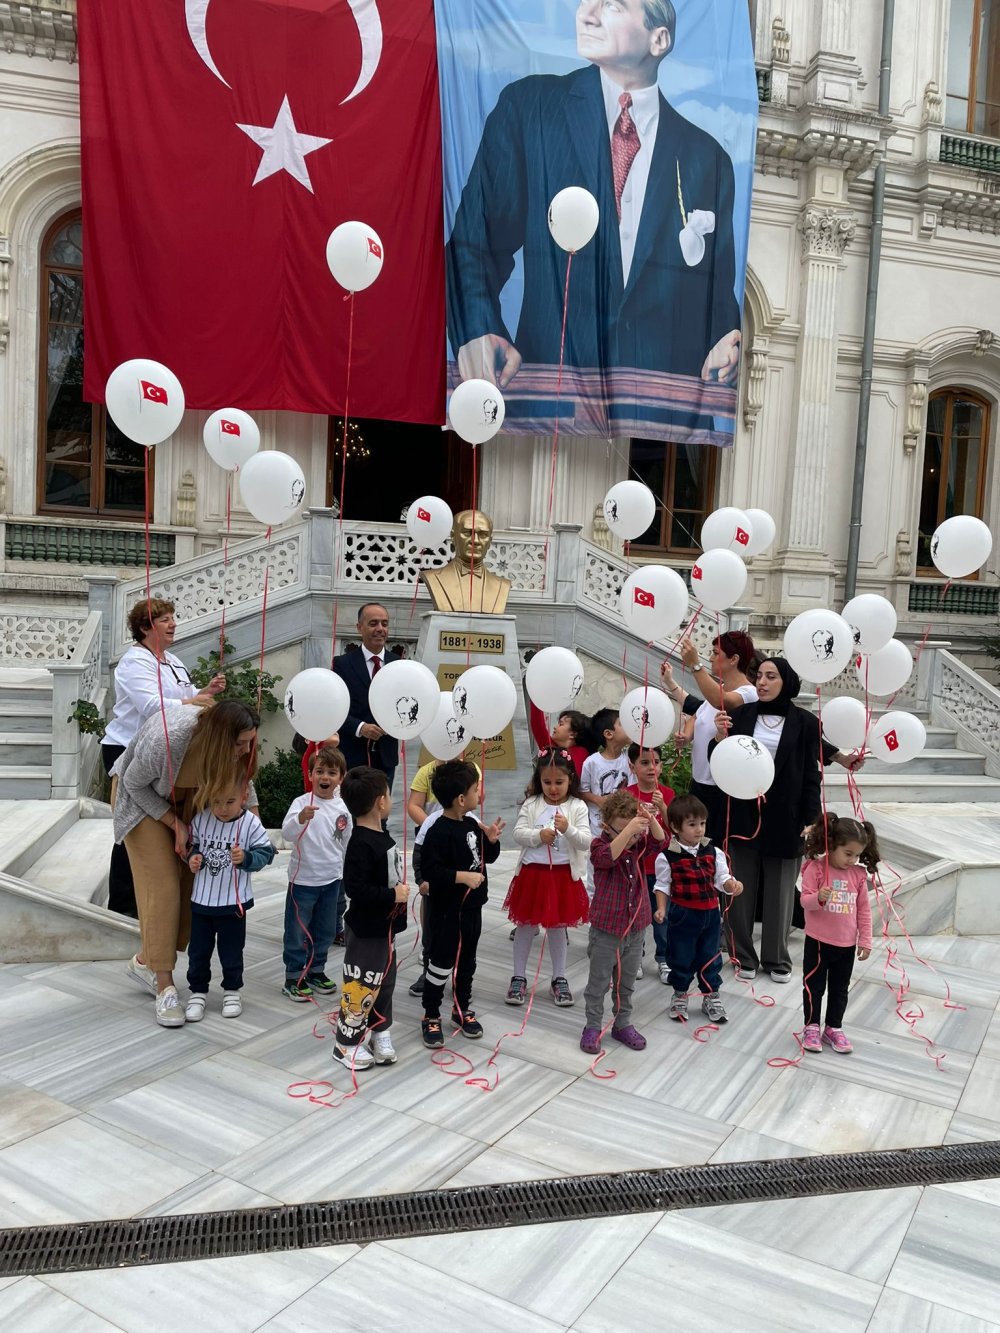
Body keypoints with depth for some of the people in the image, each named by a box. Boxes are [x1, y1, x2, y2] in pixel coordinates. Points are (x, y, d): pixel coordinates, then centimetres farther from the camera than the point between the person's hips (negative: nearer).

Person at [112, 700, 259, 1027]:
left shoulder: (237, 747, -26)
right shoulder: (166, 740, -41)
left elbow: (242, 779, -4)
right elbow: (133, 783, -21)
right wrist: (174, 823, -20)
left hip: (187, 798, 5)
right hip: (142, 797, -5)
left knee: (187, 879, -1)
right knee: (162, 884, -12)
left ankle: (145, 961, 19)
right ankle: (164, 986, -6)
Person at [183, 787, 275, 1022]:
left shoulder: (251, 824, -16)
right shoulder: (200, 820, -9)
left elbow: (265, 853, -11)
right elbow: (192, 844, 7)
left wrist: (245, 858, -29)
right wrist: (192, 857, -13)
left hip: (234, 901, -2)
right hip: (201, 899, 2)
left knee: (232, 950, 12)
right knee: (198, 949, 13)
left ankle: (232, 990, 32)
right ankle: (198, 991, 30)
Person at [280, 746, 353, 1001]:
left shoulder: (342, 807, 1)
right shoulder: (302, 803, -14)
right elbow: (287, 833, -27)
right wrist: (300, 819, -46)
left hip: (332, 880, 5)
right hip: (303, 879, -5)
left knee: (325, 930, 17)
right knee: (297, 930, 6)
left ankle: (316, 971, 33)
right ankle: (293, 977, 18)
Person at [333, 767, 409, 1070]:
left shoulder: (380, 834, 4)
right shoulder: (362, 845, -25)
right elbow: (355, 888, -30)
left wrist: (401, 889, 12)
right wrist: (393, 895, -24)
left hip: (384, 926, 10)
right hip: (366, 930, -10)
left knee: (384, 981, 19)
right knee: (361, 985, 3)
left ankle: (380, 1034, 34)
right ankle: (346, 1043, 19)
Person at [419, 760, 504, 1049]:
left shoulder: (472, 824, 3)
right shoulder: (439, 832, -23)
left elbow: (487, 857, 14)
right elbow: (429, 870, -28)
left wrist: (492, 840, -6)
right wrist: (463, 876, -29)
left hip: (472, 907, 8)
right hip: (447, 910, -8)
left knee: (466, 962, 19)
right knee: (441, 964, 4)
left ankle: (462, 1010, 35)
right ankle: (431, 1017, 20)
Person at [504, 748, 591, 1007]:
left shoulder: (577, 807, -5)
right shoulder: (532, 804, -2)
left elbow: (586, 842, -11)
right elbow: (518, 833, -7)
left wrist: (568, 829, -28)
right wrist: (539, 835, -23)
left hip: (563, 875, -1)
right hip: (532, 872, 1)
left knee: (557, 926, 13)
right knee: (526, 925, 10)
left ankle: (559, 978, 28)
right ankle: (519, 977, 23)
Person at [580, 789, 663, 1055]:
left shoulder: (638, 846, 0)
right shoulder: (599, 845, -14)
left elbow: (660, 840, -15)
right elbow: (608, 856, -36)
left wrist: (650, 820, -35)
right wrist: (629, 829, -48)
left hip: (635, 928, 5)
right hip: (606, 930, -5)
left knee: (626, 983, 18)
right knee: (599, 983, 8)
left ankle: (623, 1024, 33)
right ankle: (593, 1027, 22)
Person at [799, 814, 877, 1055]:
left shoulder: (859, 874, -1)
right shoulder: (815, 868, -14)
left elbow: (864, 909, 5)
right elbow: (805, 901, -15)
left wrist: (865, 940, 4)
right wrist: (818, 898, -37)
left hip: (847, 944, 4)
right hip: (818, 941, -4)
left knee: (840, 989, 15)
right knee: (814, 986, 9)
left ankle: (834, 1029, 30)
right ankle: (811, 1028, 23)